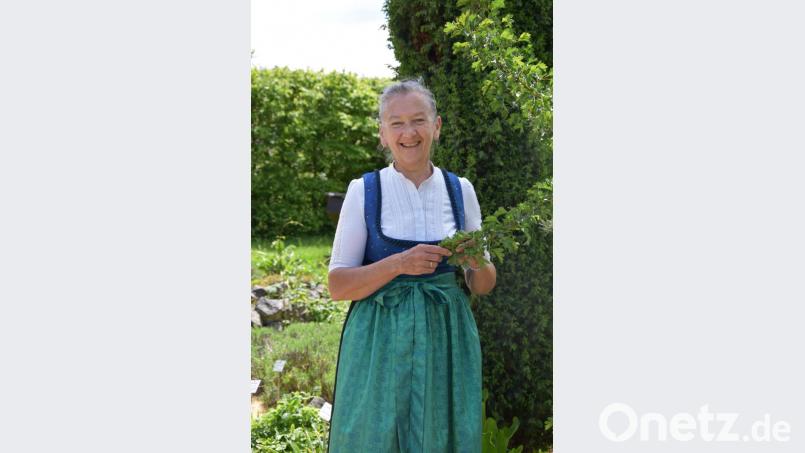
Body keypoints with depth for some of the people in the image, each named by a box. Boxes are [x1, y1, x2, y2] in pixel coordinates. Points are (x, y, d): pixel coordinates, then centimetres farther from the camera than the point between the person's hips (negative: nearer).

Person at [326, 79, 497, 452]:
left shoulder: (460, 190, 4)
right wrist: (400, 264, -20)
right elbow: (337, 286, -6)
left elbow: (482, 286, 10)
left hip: (446, 341, 2)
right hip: (380, 343, -2)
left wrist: (478, 264, -13)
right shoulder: (364, 191, -4)